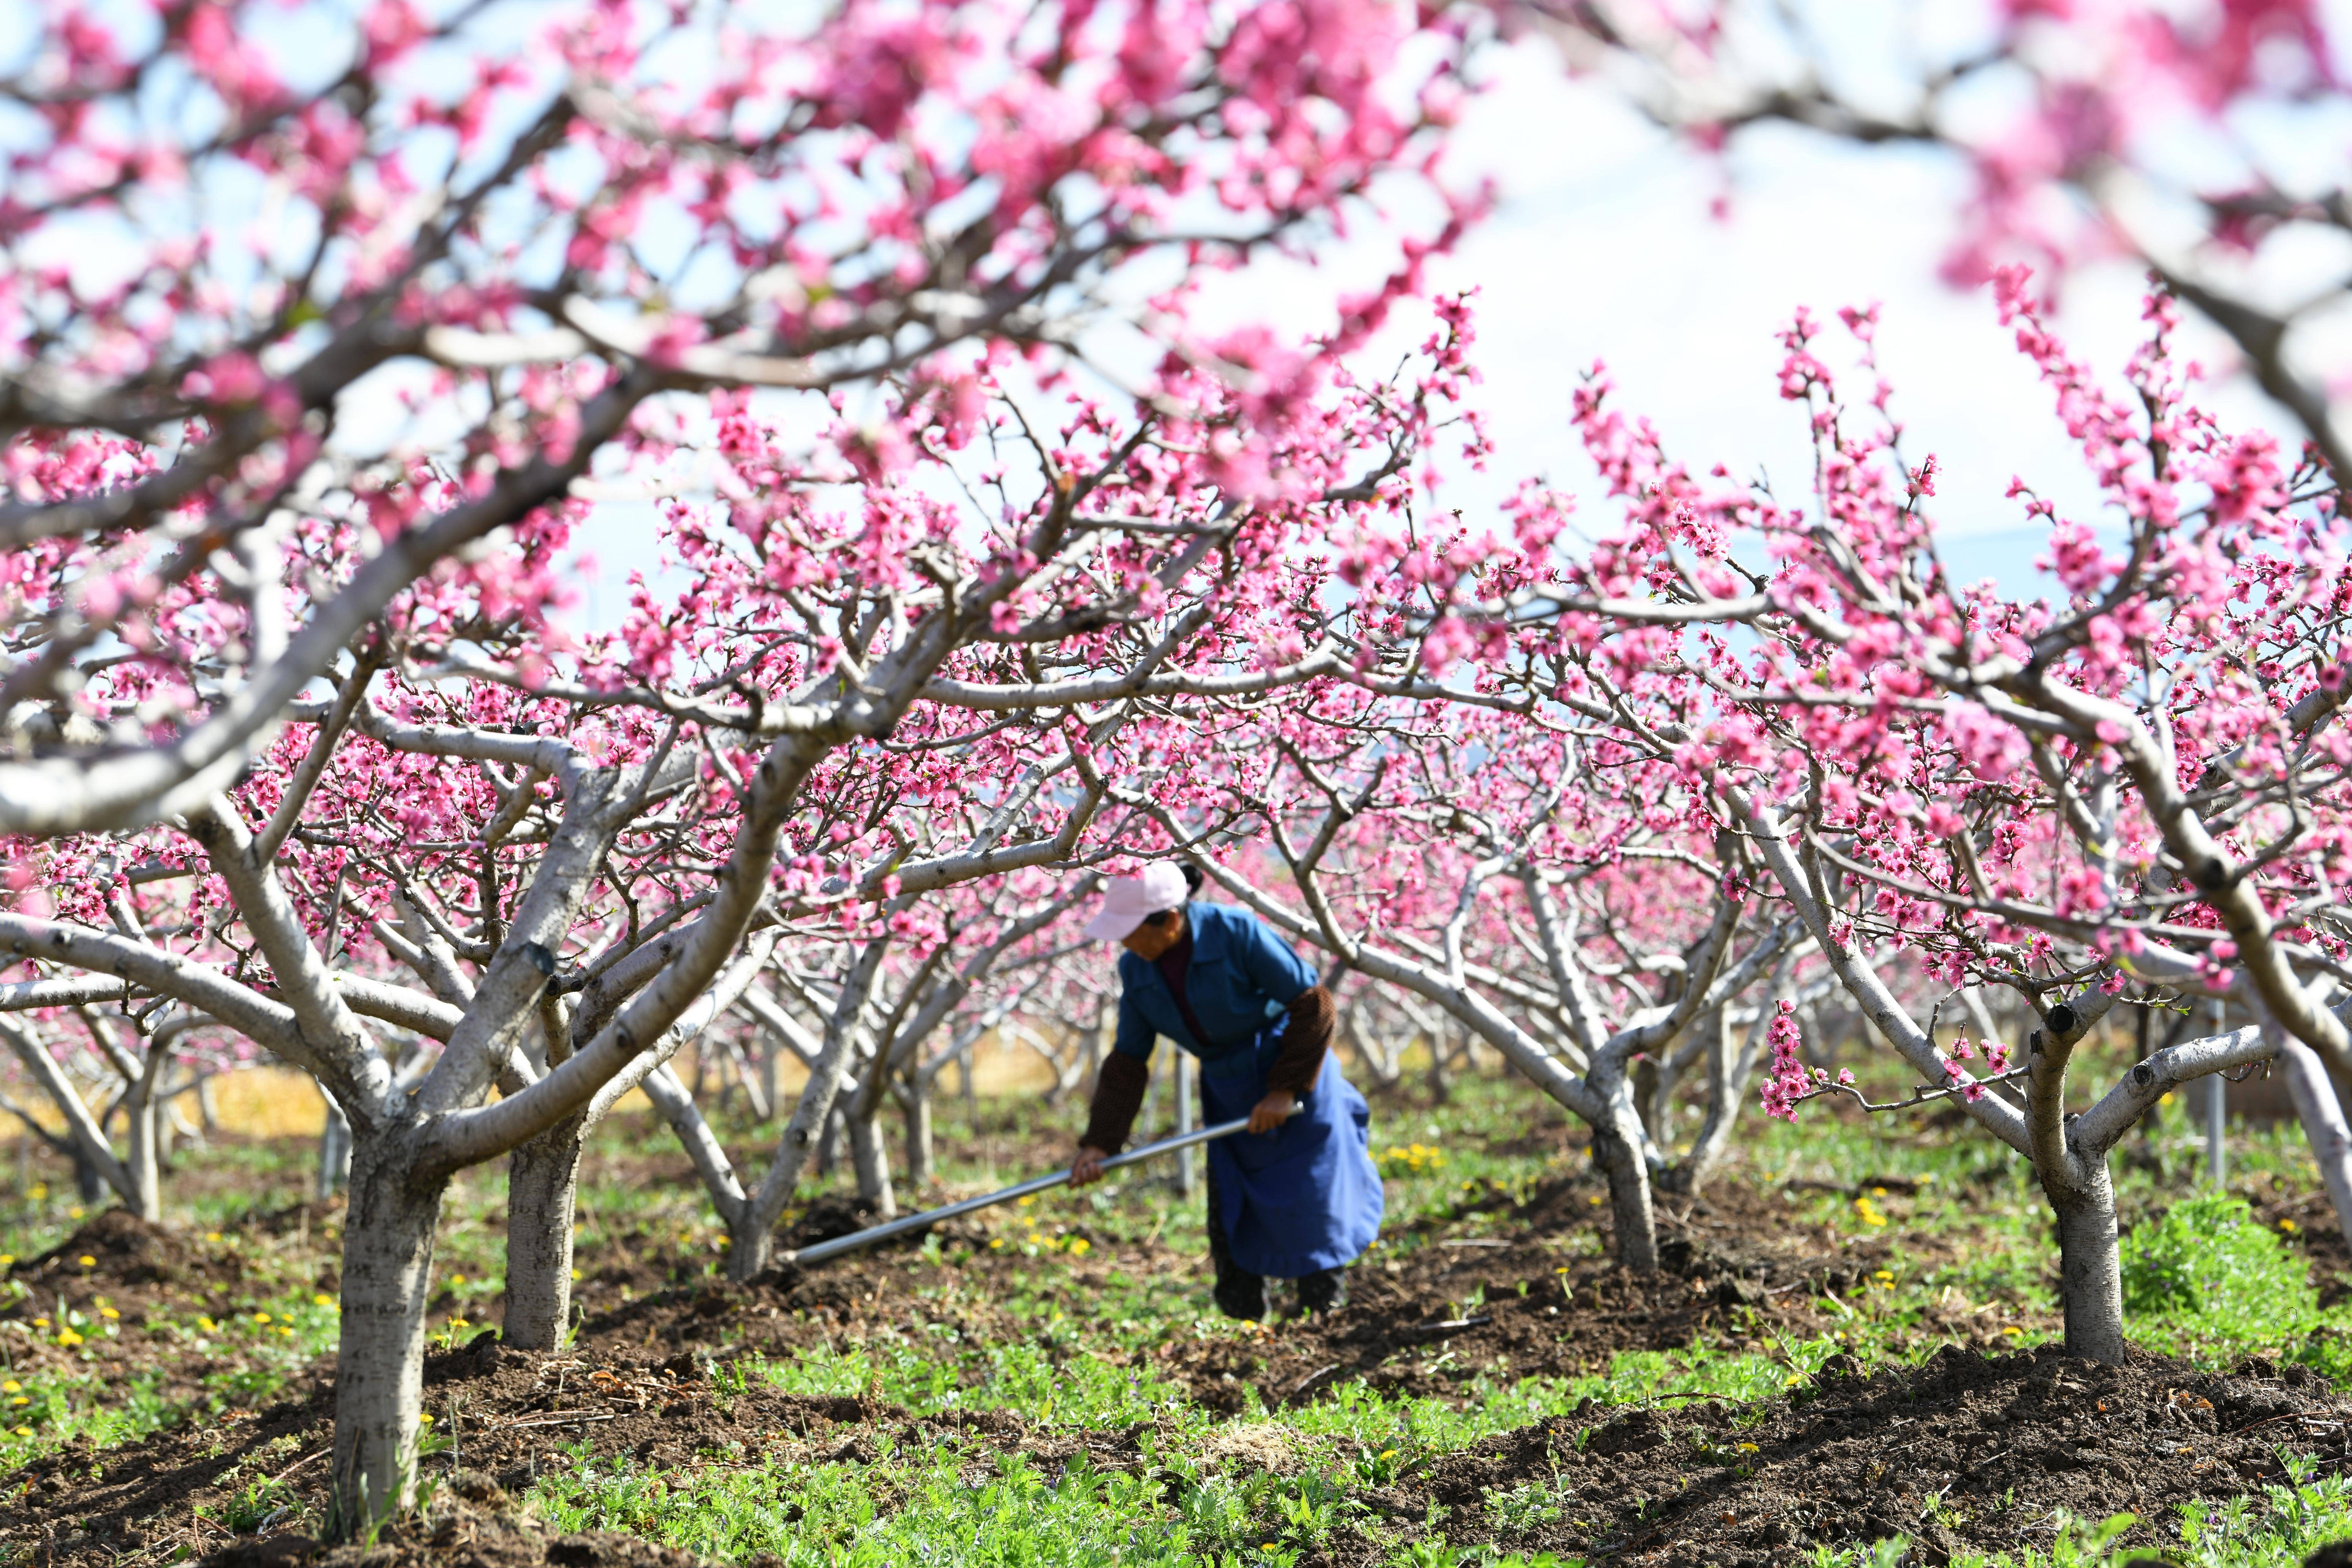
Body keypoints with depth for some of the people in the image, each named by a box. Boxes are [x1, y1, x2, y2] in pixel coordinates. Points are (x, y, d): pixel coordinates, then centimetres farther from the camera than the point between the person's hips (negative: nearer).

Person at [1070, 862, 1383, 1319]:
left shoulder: (1237, 933, -25)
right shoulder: (1137, 971, -8)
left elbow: (1310, 1004, -20)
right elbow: (1127, 1062, -2)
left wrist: (1285, 1090, -20)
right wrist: (1099, 1143, -10)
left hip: (1293, 1075, -5)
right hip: (1228, 1093, 5)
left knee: (1309, 1207, 0)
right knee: (1231, 1221, 3)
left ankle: (1322, 1315, 20)